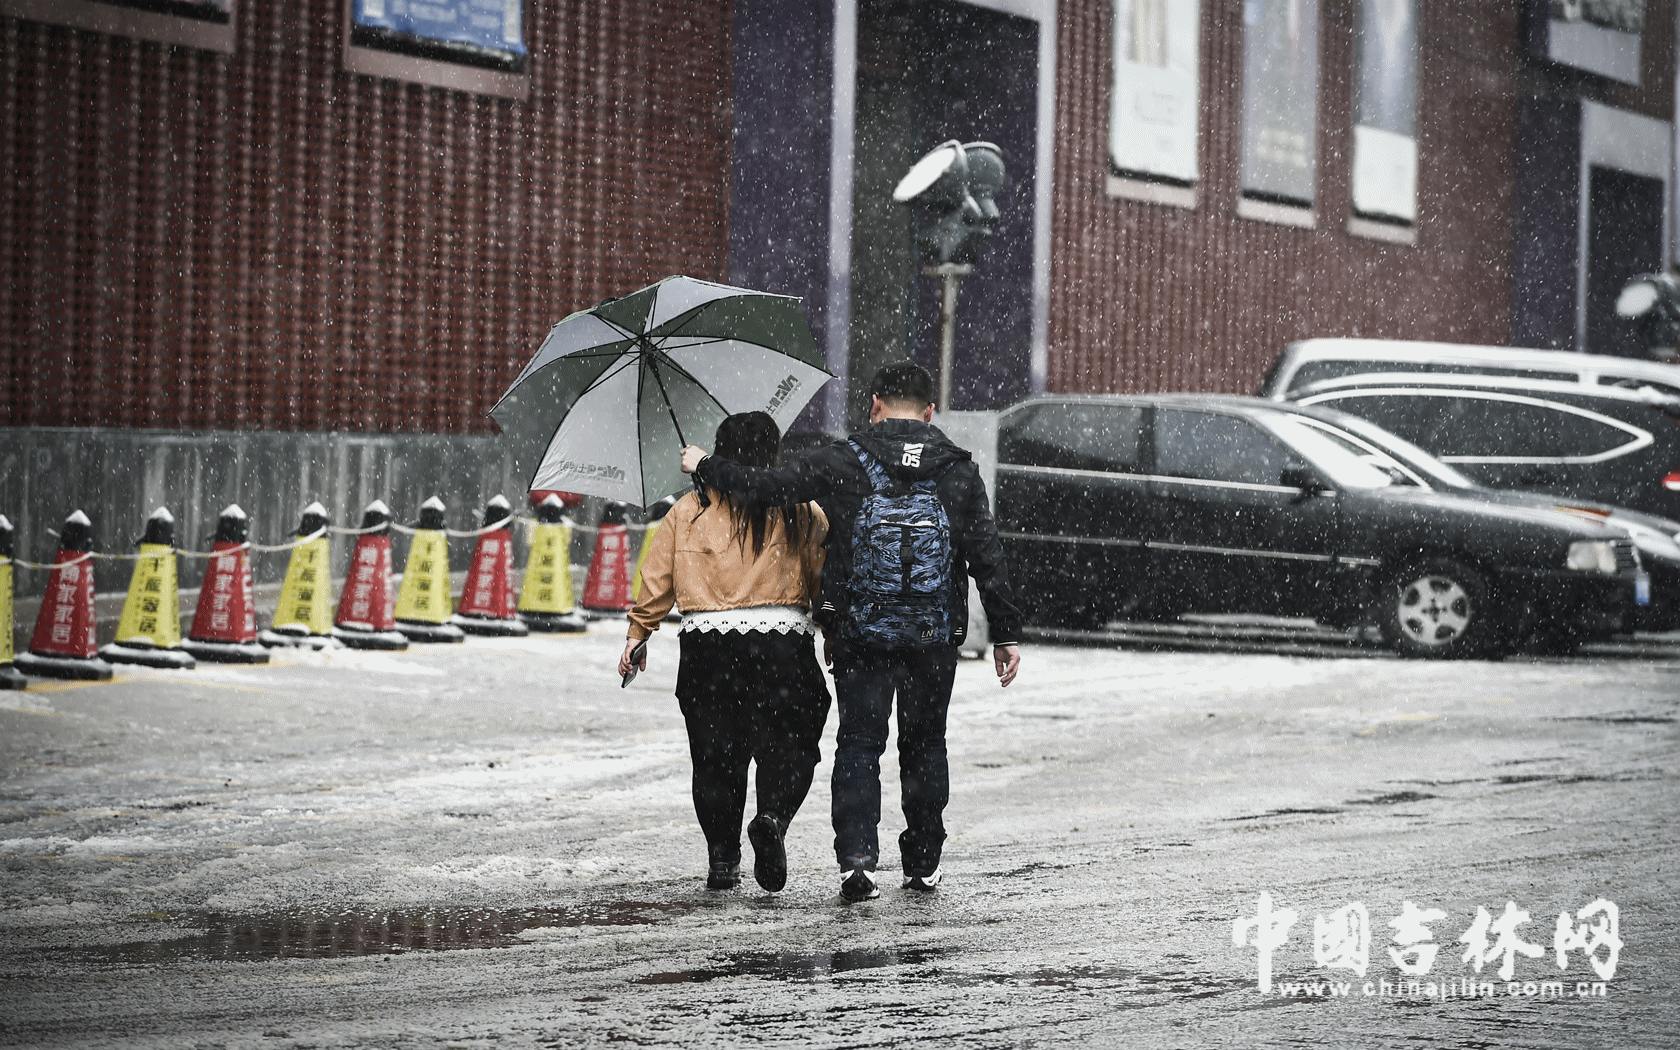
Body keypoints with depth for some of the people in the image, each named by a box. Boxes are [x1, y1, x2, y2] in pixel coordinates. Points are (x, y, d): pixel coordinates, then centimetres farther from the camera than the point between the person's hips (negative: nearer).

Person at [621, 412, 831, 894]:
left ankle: (722, 858, 9)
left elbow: (656, 579, 7)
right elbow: (826, 578, 4)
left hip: (706, 644, 2)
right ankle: (772, 817, -21)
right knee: (788, 747, 6)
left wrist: (638, 634, 16)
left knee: (715, 755, 11)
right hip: (781, 641, -1)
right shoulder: (801, 512, 3)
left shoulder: (688, 511, 6)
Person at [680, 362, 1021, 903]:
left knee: (859, 743, 3)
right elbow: (988, 558, 2)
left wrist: (706, 466, 14)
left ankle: (856, 857, -11)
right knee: (924, 744, 15)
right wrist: (1006, 633, 8)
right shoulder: (959, 470, 2)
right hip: (936, 635, 2)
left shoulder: (845, 462, -4)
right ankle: (923, 864, 21)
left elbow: (768, 485, -3)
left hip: (859, 632, -2)